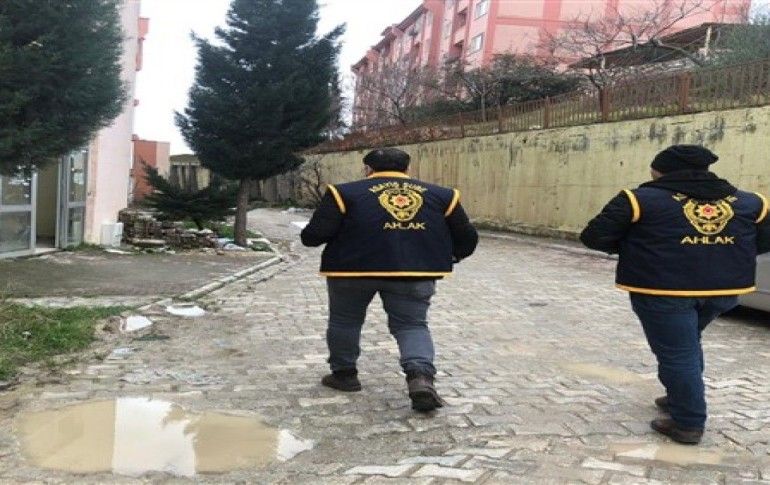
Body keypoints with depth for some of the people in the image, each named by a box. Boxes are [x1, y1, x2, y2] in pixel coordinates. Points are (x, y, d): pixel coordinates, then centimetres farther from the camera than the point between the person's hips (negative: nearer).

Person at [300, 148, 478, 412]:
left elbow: (313, 235, -1)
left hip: (354, 268, -1)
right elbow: (467, 239, 15)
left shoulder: (346, 192, 4)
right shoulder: (440, 195, 12)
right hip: (416, 272, 1)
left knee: (344, 320, 19)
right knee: (412, 324, 11)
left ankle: (344, 374, 30)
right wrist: (446, 257, 33)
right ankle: (421, 376, -10)